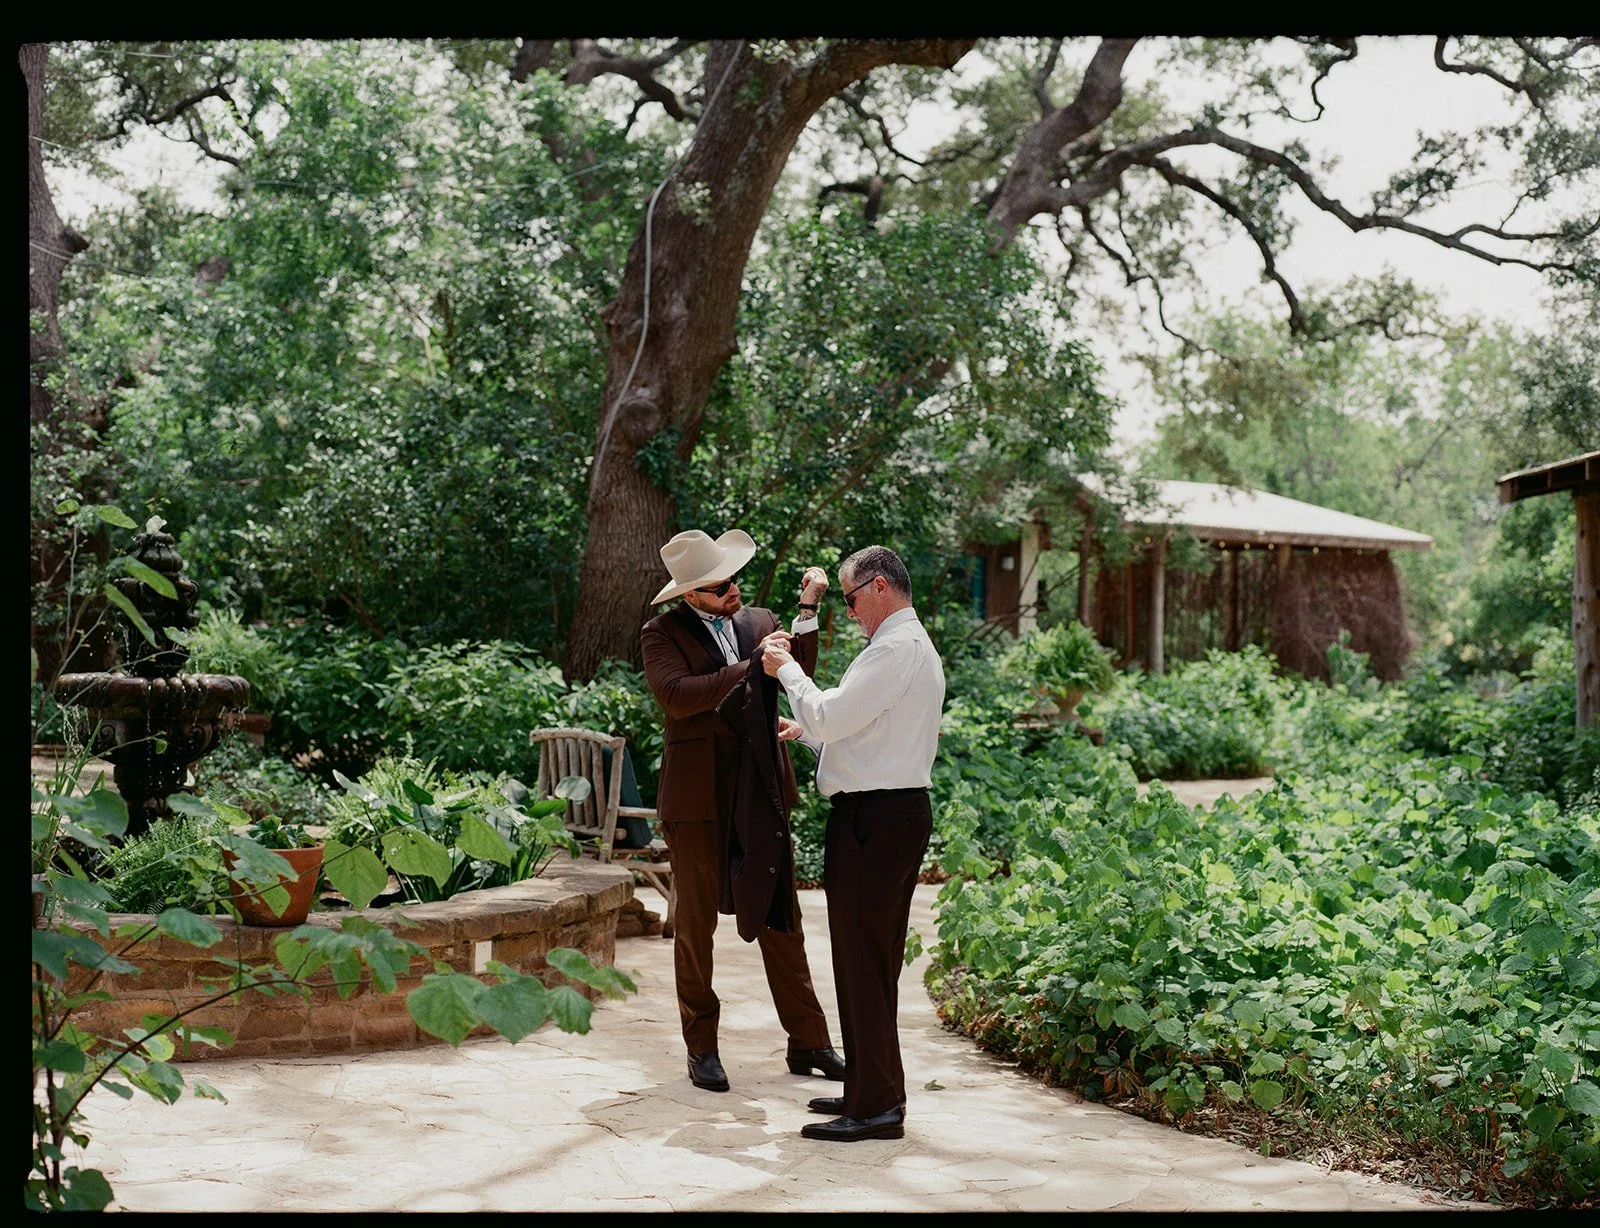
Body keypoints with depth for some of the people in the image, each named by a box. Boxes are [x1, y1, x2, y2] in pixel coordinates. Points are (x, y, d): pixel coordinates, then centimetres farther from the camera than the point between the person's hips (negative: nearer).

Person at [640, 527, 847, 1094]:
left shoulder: (760, 621, 11)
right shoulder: (662, 633, -2)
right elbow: (676, 696, -19)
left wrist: (807, 609, -9)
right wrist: (753, 667, -21)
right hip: (698, 797, -4)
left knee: (781, 917, 7)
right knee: (696, 923, 5)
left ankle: (808, 1041, 14)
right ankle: (702, 1047, 17)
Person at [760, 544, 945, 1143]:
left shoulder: (894, 649, -15)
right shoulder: (918, 646, 19)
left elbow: (827, 718, -17)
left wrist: (786, 669, -3)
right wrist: (804, 732, 29)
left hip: (873, 817, -11)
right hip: (904, 810, 11)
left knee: (861, 958, -7)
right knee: (876, 959, 16)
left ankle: (876, 1106, -3)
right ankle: (873, 1089, 24)